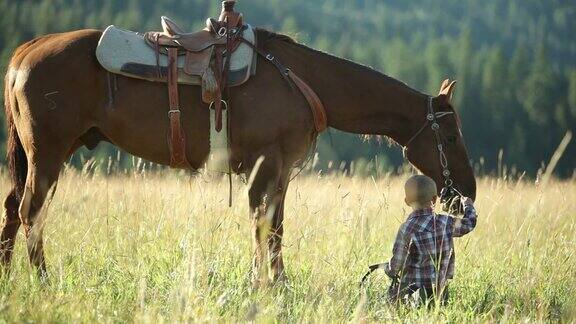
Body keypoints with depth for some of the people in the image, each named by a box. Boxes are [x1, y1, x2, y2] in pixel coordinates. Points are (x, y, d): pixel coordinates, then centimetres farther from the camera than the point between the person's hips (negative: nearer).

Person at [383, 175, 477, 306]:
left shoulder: (407, 229, -12)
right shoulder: (446, 222, 1)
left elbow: (395, 268, -7)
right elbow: (469, 223, 23)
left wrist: (386, 268, 16)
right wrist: (468, 205, 44)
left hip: (411, 293, -4)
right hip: (440, 294, 4)